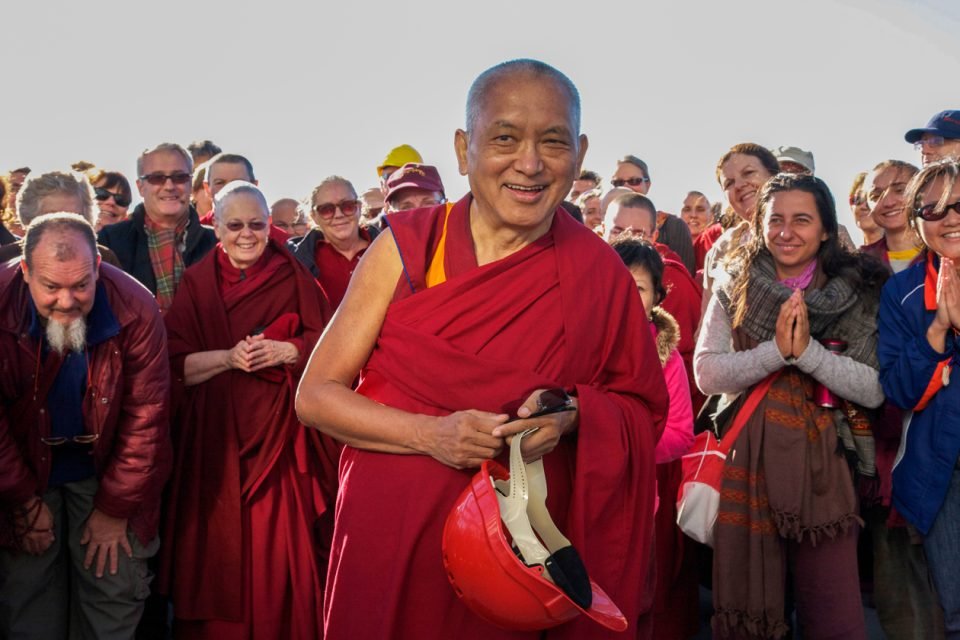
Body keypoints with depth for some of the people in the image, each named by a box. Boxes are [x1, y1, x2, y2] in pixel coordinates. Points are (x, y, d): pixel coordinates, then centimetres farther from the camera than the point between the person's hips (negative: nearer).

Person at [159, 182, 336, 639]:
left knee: (280, 545, -2)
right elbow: (174, 363, 0)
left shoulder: (292, 279, 5)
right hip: (215, 438, 1)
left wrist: (284, 350, -15)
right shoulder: (196, 284, 6)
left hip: (279, 431, 0)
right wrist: (227, 357, -15)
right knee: (219, 547, 1)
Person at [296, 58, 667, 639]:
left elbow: (642, 409, 6)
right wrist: (431, 434, -21)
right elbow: (316, 394, -5)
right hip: (391, 541, 0)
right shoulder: (407, 246, -6)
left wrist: (573, 415, -16)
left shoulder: (600, 275, -5)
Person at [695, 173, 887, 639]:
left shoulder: (858, 296, 2)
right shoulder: (735, 290, 4)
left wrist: (807, 350, -18)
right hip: (747, 459, 1)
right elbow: (707, 374, -5)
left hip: (821, 462, 0)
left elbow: (875, 390, -6)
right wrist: (775, 350, -18)